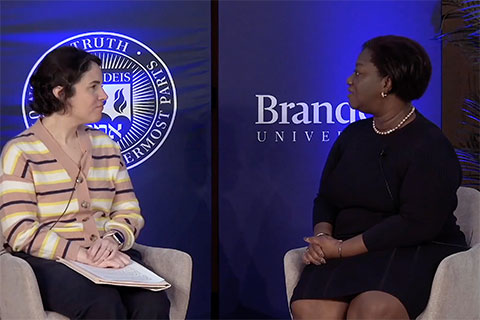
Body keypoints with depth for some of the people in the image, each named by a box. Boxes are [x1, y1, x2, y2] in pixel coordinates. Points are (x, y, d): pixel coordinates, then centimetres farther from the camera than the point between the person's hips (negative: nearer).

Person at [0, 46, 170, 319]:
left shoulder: (106, 146, 16)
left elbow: (130, 213, 13)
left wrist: (113, 239, -11)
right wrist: (81, 254, -22)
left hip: (106, 257, 5)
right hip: (48, 262, -4)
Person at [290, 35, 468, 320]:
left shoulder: (431, 147, -7)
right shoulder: (352, 136, 15)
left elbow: (416, 224, -16)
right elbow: (325, 200, 17)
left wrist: (342, 249, -16)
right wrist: (322, 236, -7)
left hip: (417, 252, -5)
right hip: (350, 254, 5)